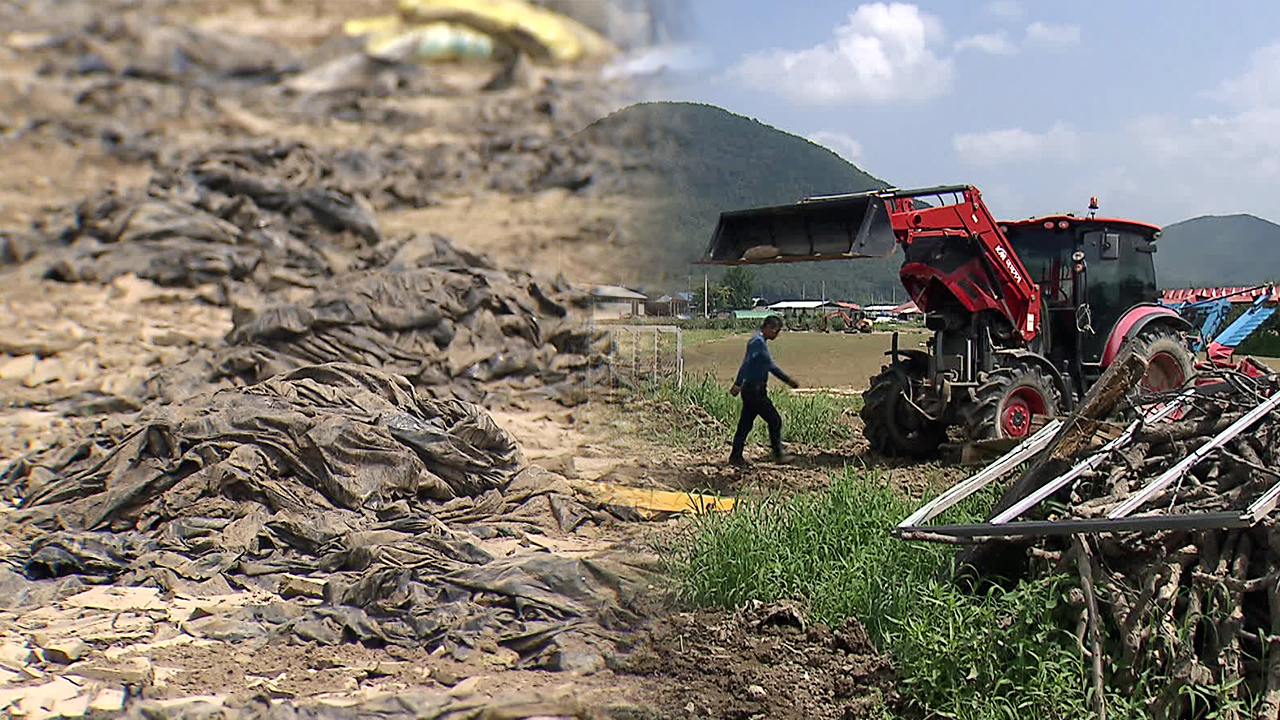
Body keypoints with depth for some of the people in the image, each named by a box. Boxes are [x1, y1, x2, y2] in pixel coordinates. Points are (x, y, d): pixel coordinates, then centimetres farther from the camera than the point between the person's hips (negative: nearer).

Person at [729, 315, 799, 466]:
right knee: (775, 420, 0)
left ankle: (735, 457, 13)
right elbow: (747, 363, -26)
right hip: (754, 390, -10)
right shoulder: (757, 342, -15)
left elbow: (771, 365, 26)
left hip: (757, 390, 10)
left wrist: (788, 380, 28)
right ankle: (778, 455, 9)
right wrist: (738, 384, -34)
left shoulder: (762, 343, 17)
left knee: (746, 424, 10)